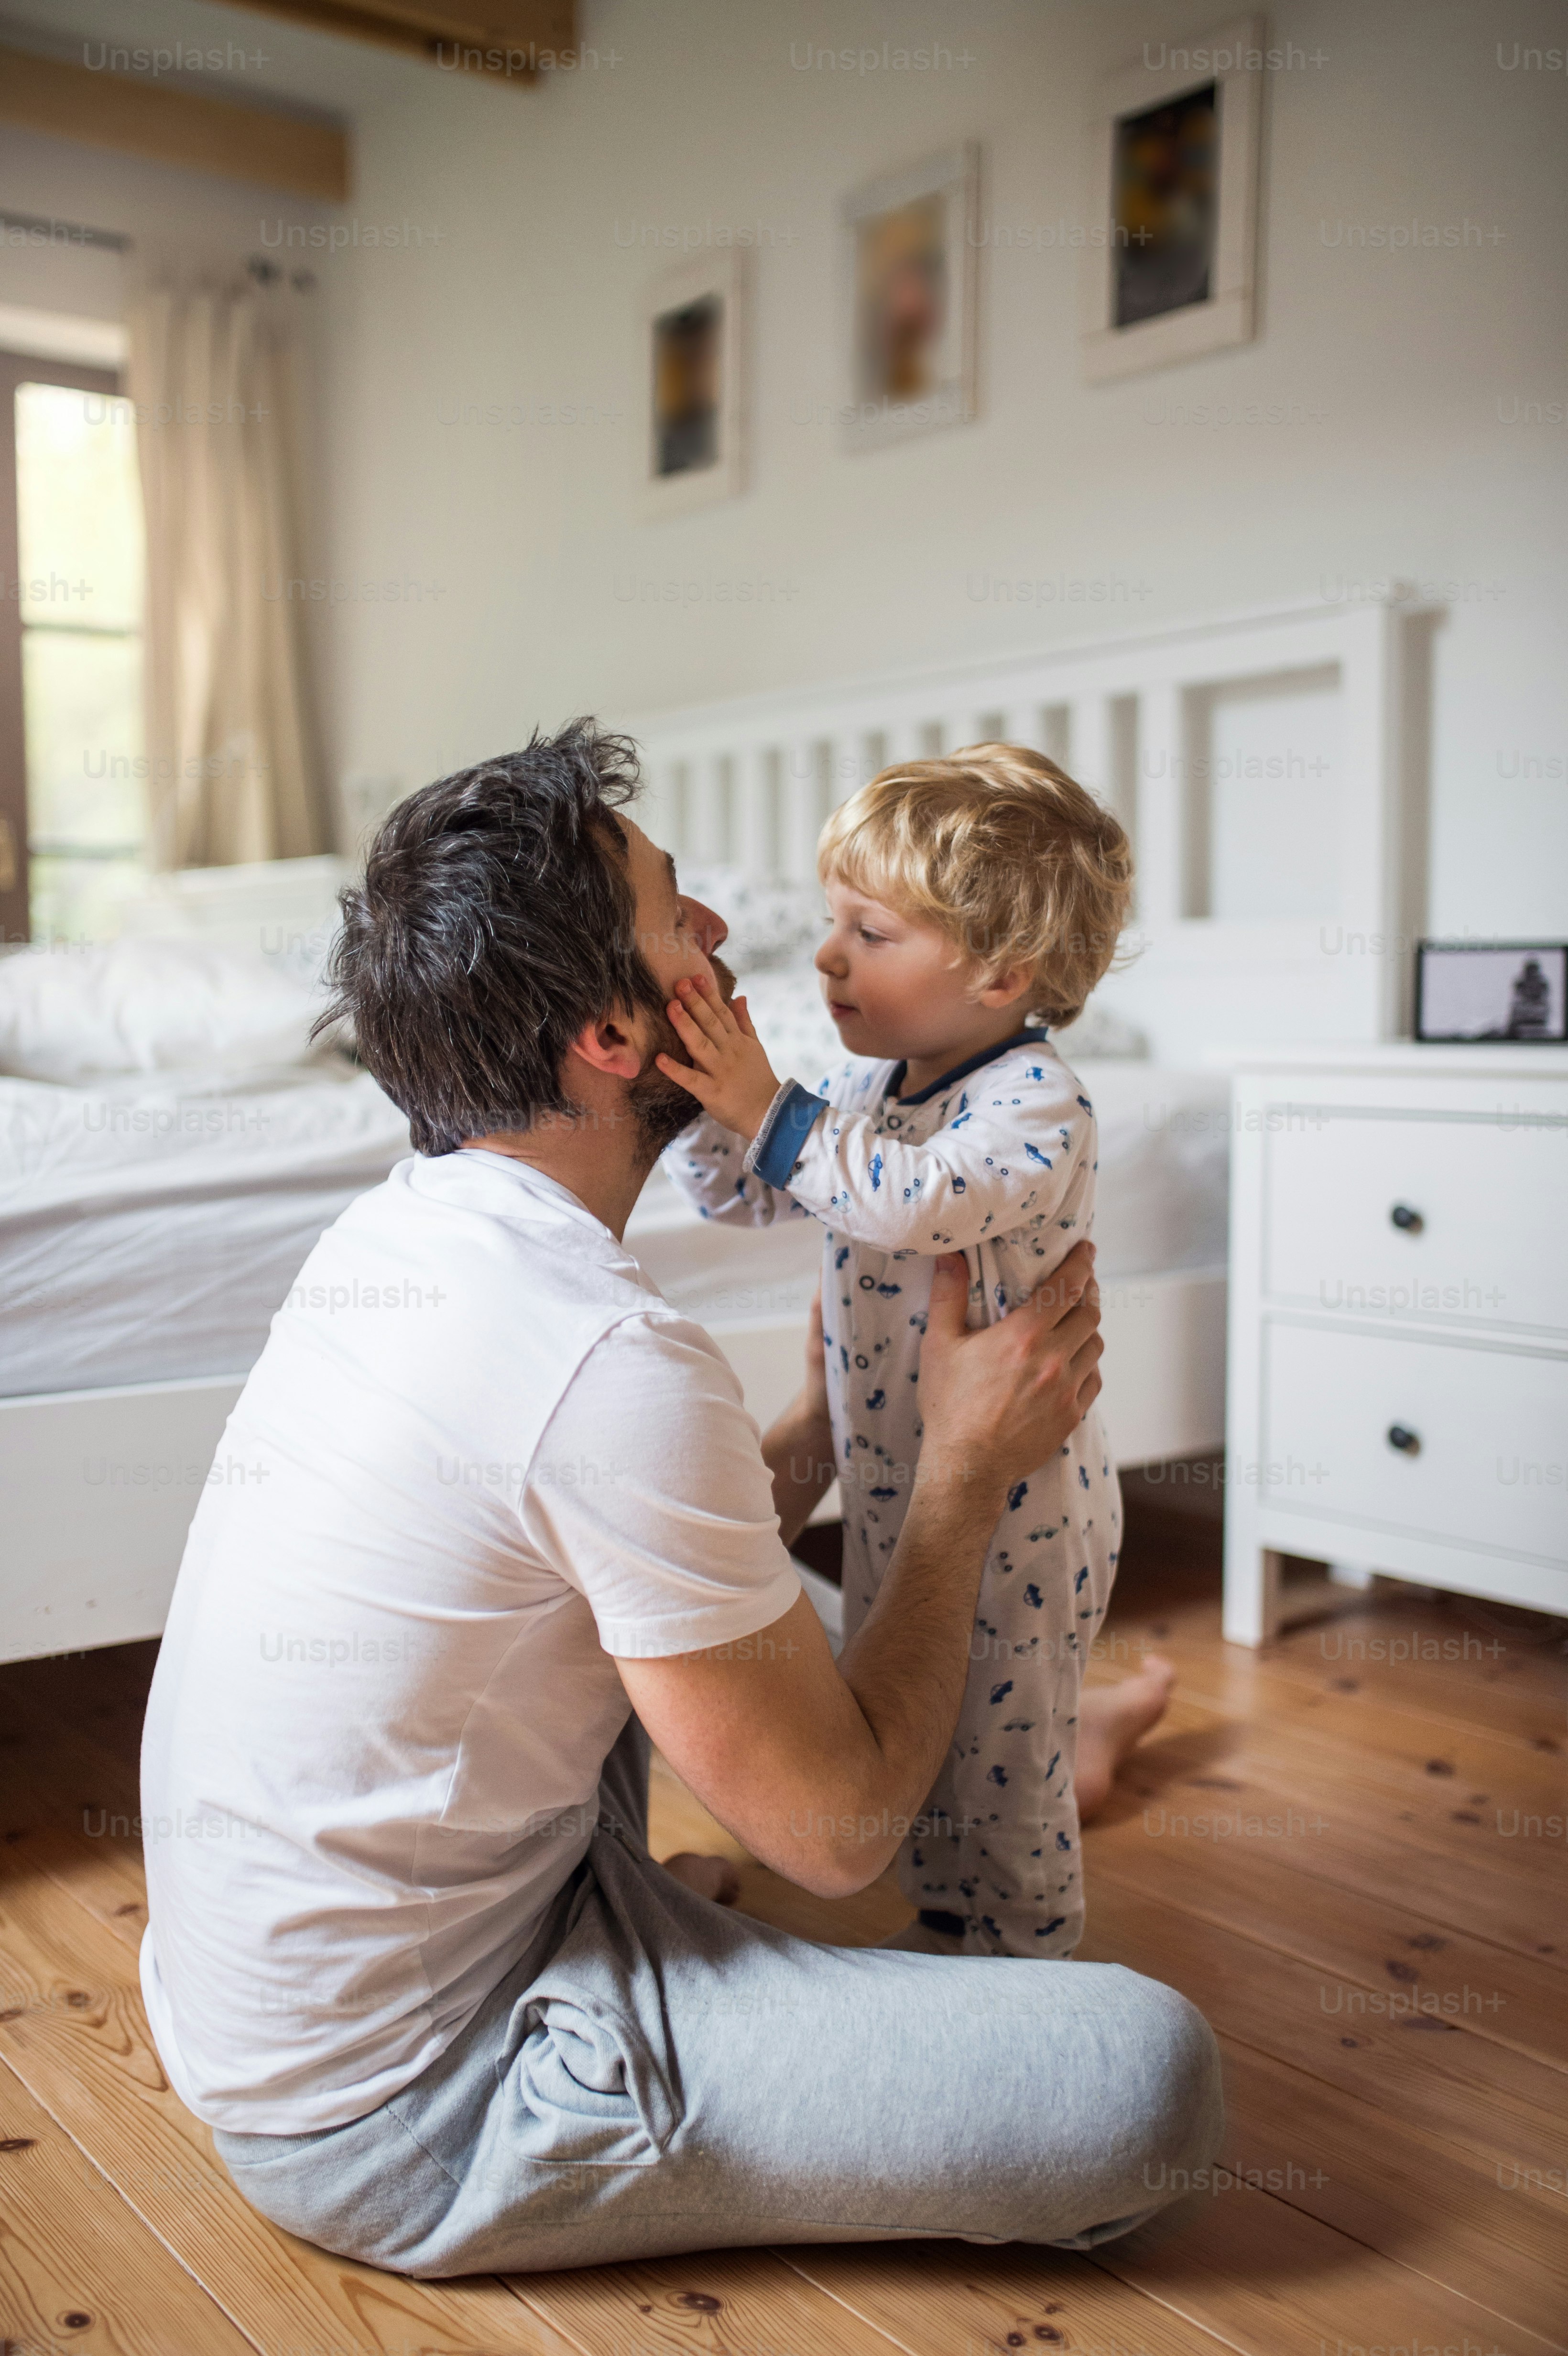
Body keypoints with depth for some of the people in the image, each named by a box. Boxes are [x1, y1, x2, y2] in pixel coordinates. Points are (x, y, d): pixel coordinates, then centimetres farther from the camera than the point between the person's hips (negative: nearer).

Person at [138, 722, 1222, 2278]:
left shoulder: (400, 1227, 0)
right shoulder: (612, 1360, -28)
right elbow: (836, 1829, -16)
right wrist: (968, 1462, -7)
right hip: (397, 2119, -9)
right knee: (1154, 2072, -14)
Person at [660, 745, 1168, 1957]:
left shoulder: (1039, 1102, -23)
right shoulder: (868, 1082, 2)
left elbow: (917, 1203, -40)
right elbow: (741, 1192, 6)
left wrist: (768, 1108, -40)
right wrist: (702, 1095, -11)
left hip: (1013, 1504, -8)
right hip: (889, 1485, 8)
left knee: (1003, 1764, 10)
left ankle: (1025, 1968, 32)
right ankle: (938, 1930, 45)